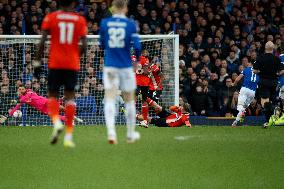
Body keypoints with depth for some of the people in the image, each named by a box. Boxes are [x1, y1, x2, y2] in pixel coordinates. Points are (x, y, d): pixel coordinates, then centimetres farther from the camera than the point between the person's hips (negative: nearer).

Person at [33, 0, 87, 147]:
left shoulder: (50, 17, 1)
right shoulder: (80, 20, 3)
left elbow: (42, 42, -5)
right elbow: (84, 46, -1)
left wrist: (37, 62, 1)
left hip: (55, 63, -1)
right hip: (72, 64, 1)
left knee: (52, 95, 9)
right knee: (70, 96, 5)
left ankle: (56, 122, -20)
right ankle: (68, 136, 0)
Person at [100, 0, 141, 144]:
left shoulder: (105, 23, 1)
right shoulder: (130, 24, -5)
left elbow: (102, 44, 11)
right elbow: (137, 46, -10)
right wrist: (137, 59, 9)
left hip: (109, 66, 1)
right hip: (126, 66, -1)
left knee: (110, 99, -5)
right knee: (129, 100, 13)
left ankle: (111, 131, -27)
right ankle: (130, 134, 24)